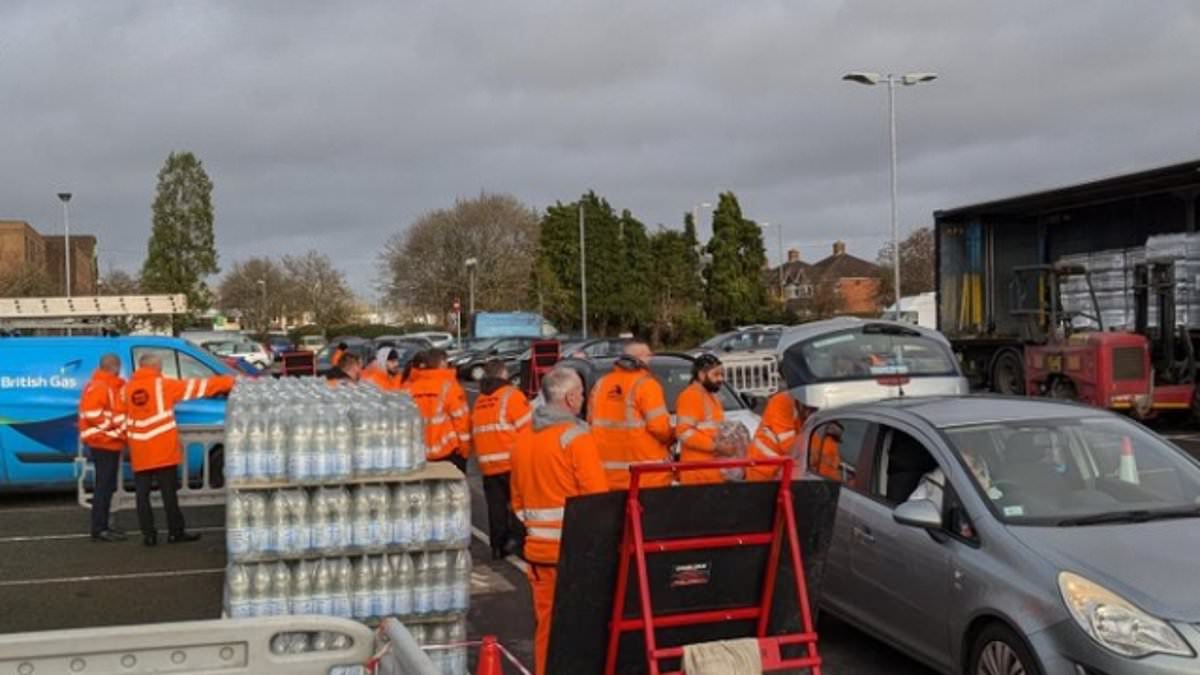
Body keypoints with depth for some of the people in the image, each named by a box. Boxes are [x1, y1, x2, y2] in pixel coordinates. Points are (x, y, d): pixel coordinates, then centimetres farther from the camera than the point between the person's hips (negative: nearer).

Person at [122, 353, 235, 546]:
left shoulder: (127, 389, 6)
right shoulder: (163, 385, -5)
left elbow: (123, 417, 11)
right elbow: (195, 387, -3)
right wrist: (229, 382, 1)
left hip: (139, 454, 3)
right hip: (163, 451, -3)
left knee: (143, 494, 6)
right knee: (169, 493, 4)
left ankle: (148, 534, 5)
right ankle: (175, 532, 10)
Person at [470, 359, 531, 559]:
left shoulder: (479, 401, 14)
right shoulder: (511, 396, -7)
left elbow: (475, 434, 16)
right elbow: (526, 428, -11)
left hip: (488, 465, 6)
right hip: (513, 463, -6)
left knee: (496, 507, 10)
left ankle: (498, 546, 11)